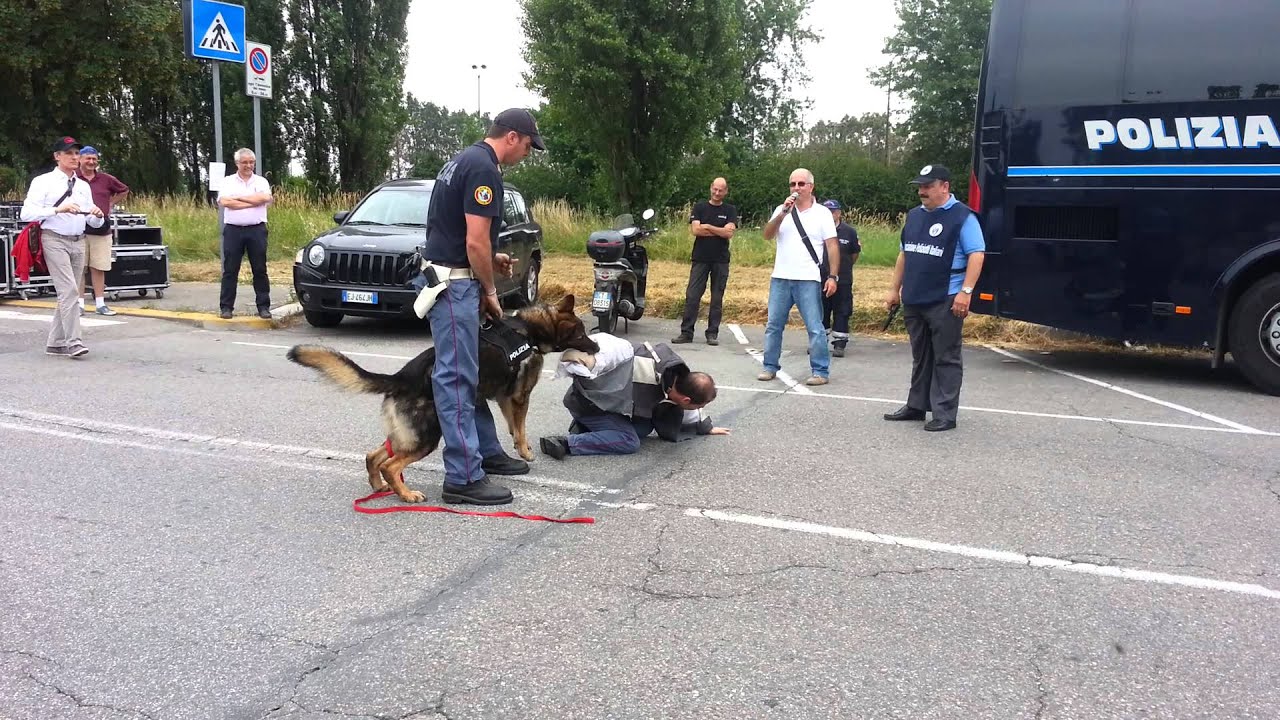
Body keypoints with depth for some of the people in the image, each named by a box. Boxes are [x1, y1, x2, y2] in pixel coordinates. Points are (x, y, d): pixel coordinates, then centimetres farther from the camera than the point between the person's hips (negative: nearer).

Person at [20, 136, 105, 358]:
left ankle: (55, 343, 17)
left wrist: (98, 215, -6)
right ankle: (73, 341, -16)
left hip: (78, 242, 6)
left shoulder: (84, 186, 15)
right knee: (68, 290, -16)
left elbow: (93, 223, 17)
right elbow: (26, 214, -12)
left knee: (68, 293, 9)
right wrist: (58, 209, -22)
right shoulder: (43, 182, -1)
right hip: (54, 240, -6)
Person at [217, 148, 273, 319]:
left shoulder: (261, 182, 10)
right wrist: (253, 201, -9)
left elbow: (265, 198, -11)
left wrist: (238, 197, -6)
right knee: (230, 270, 2)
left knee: (260, 270, 3)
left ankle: (263, 306, 9)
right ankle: (226, 307, 6)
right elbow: (224, 202, -9)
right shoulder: (228, 181, 8)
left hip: (257, 230, 0)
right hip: (233, 230, 0)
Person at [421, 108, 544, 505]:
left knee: (469, 371, 16)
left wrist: (492, 258, 16)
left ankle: (486, 450, 27)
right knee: (456, 375, -9)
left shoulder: (465, 159, 16)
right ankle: (463, 477, -5)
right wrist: (489, 291, -8)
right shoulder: (484, 169, -16)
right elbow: (475, 241, -20)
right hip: (453, 283, -11)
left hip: (448, 276, 11)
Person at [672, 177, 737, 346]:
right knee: (692, 296, -4)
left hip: (721, 260, 0)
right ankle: (686, 332, 0)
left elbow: (729, 233, -8)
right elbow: (695, 230, -7)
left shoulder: (730, 210, 8)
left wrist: (707, 227, -7)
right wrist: (720, 231, -5)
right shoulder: (700, 207, 8)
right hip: (700, 259, 0)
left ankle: (712, 333, 9)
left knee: (717, 299, 3)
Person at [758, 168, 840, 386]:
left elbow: (832, 246, -1)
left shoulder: (822, 213, 2)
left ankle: (820, 371, 4)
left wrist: (833, 276, -9)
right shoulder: (782, 210, 9)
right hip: (780, 279, 3)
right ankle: (770, 367, 18)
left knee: (815, 328, -2)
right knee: (773, 325, 8)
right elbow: (767, 235, -4)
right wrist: (783, 213, -16)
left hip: (808, 281, -3)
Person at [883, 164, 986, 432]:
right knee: (920, 357, 15)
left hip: (945, 301, -7)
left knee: (946, 359, -1)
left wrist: (966, 291, -21)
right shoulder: (914, 216, 15)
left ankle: (945, 414, 3)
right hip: (914, 300, 7)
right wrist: (895, 289, 18)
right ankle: (917, 405, 24)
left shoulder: (962, 216, -7)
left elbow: (976, 255, -13)